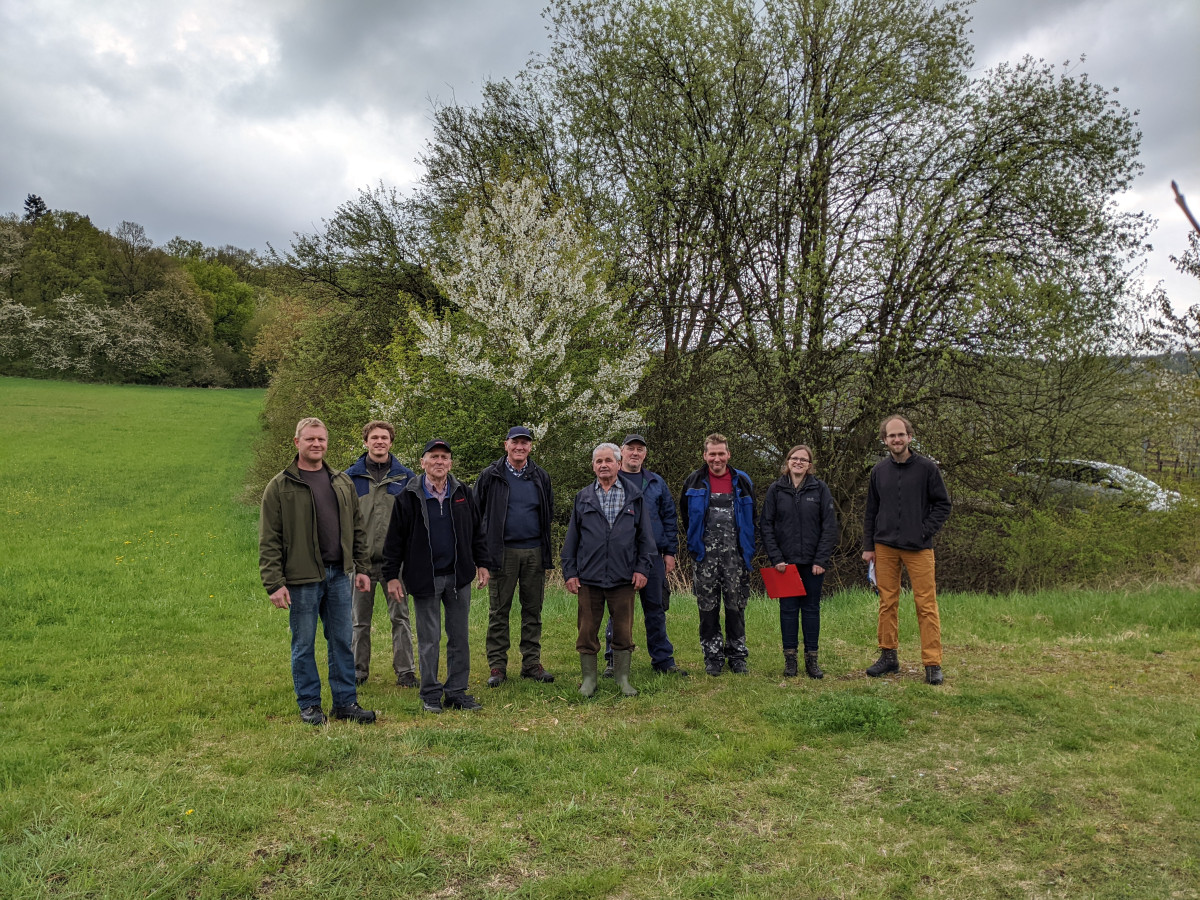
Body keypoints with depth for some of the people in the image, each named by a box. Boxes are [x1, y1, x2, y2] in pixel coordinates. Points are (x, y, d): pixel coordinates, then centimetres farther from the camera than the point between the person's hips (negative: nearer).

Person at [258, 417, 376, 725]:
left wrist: (361, 567, 10)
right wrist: (274, 583, -12)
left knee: (342, 641, 10)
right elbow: (269, 541, -7)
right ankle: (309, 705, 20)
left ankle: (345, 702, 20)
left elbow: (357, 528, 15)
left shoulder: (343, 482, 10)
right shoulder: (280, 487, -4)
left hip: (338, 575, 4)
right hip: (302, 578, -4)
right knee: (304, 645, 6)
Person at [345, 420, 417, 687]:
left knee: (400, 617, 3)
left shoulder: (405, 476, 5)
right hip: (361, 559, 1)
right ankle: (359, 670, 21)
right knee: (360, 620, 9)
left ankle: (404, 671, 11)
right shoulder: (351, 476, 4)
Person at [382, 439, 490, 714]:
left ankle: (457, 691, 19)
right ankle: (430, 694, 17)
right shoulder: (409, 497, -3)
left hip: (458, 576, 3)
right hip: (424, 577, -3)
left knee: (459, 637, 8)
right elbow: (395, 539, -1)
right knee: (429, 639, 4)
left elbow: (476, 531, 15)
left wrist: (481, 563, 11)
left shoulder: (463, 494, 6)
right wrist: (391, 576, -3)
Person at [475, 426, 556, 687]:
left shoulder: (540, 477, 9)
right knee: (499, 611, 1)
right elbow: (476, 511, 5)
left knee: (533, 610, 8)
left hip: (534, 551, 3)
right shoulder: (490, 476, 0)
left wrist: (544, 542, 14)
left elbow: (549, 511, 20)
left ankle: (531, 663, 17)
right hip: (504, 552, -3)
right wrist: (485, 545, 2)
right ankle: (497, 666, 8)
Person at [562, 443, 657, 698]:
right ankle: (589, 679, 17)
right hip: (589, 578, 1)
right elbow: (572, 538, 11)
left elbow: (645, 535, 7)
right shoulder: (583, 498, 10)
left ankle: (623, 679, 19)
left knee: (623, 631, 5)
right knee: (587, 631, 4)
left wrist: (643, 568, -1)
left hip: (623, 578, -1)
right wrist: (569, 572, 5)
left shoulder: (634, 496, 7)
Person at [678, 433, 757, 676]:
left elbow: (751, 517, 15)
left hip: (735, 554, 0)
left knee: (736, 605, 3)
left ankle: (737, 655, 14)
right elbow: (685, 517, 15)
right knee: (708, 606, 2)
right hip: (705, 555, 0)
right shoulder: (694, 482, 5)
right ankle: (713, 656, 11)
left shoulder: (742, 481, 7)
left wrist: (747, 546, 10)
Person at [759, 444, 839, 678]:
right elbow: (766, 526, 1)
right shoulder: (776, 490, 3)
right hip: (785, 562, 0)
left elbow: (830, 526, -1)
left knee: (811, 609, 6)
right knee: (788, 609, 4)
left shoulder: (819, 489, 1)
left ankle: (811, 659, 14)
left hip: (813, 562, 0)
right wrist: (775, 558, -7)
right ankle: (790, 659, 12)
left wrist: (821, 560, -8)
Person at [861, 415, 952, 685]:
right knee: (887, 603, 8)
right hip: (885, 547, 3)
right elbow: (871, 511, 13)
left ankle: (933, 664, 2)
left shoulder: (927, 467, -1)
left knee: (926, 605, -3)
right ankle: (888, 656, 18)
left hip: (918, 548, -3)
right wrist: (868, 546, 9)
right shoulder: (879, 470, 8)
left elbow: (943, 505, 3)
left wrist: (926, 531, -9)